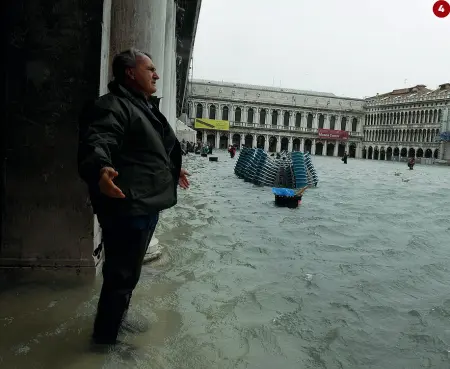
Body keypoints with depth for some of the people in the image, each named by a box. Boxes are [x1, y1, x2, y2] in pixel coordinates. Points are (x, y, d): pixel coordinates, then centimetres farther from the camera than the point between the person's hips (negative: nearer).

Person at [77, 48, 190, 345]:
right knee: (123, 273, 1)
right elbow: (96, 142, -32)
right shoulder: (112, 105, -14)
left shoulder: (145, 106, 19)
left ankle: (119, 318, 45)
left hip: (146, 205, 11)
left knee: (130, 269, 24)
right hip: (127, 207, -10)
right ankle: (106, 337, 21)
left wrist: (173, 170, 43)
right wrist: (100, 169, -53)